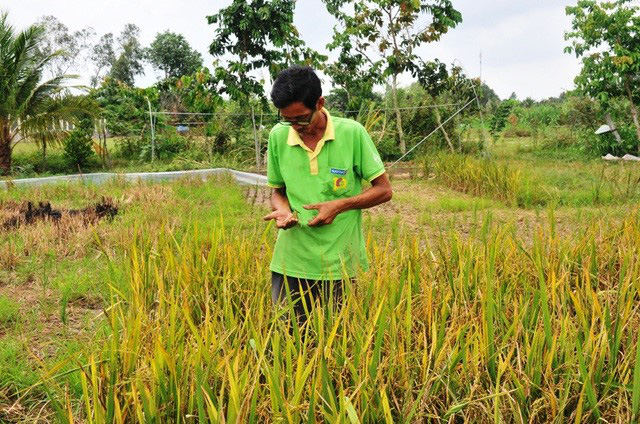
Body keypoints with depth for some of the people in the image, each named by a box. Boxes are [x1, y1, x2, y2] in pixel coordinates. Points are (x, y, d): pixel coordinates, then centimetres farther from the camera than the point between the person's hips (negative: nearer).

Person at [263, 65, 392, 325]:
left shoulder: (352, 133, -9)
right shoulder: (278, 137, -1)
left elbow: (384, 190, -2)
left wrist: (340, 205, -16)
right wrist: (282, 209, -10)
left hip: (340, 264, -2)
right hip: (290, 264, 2)